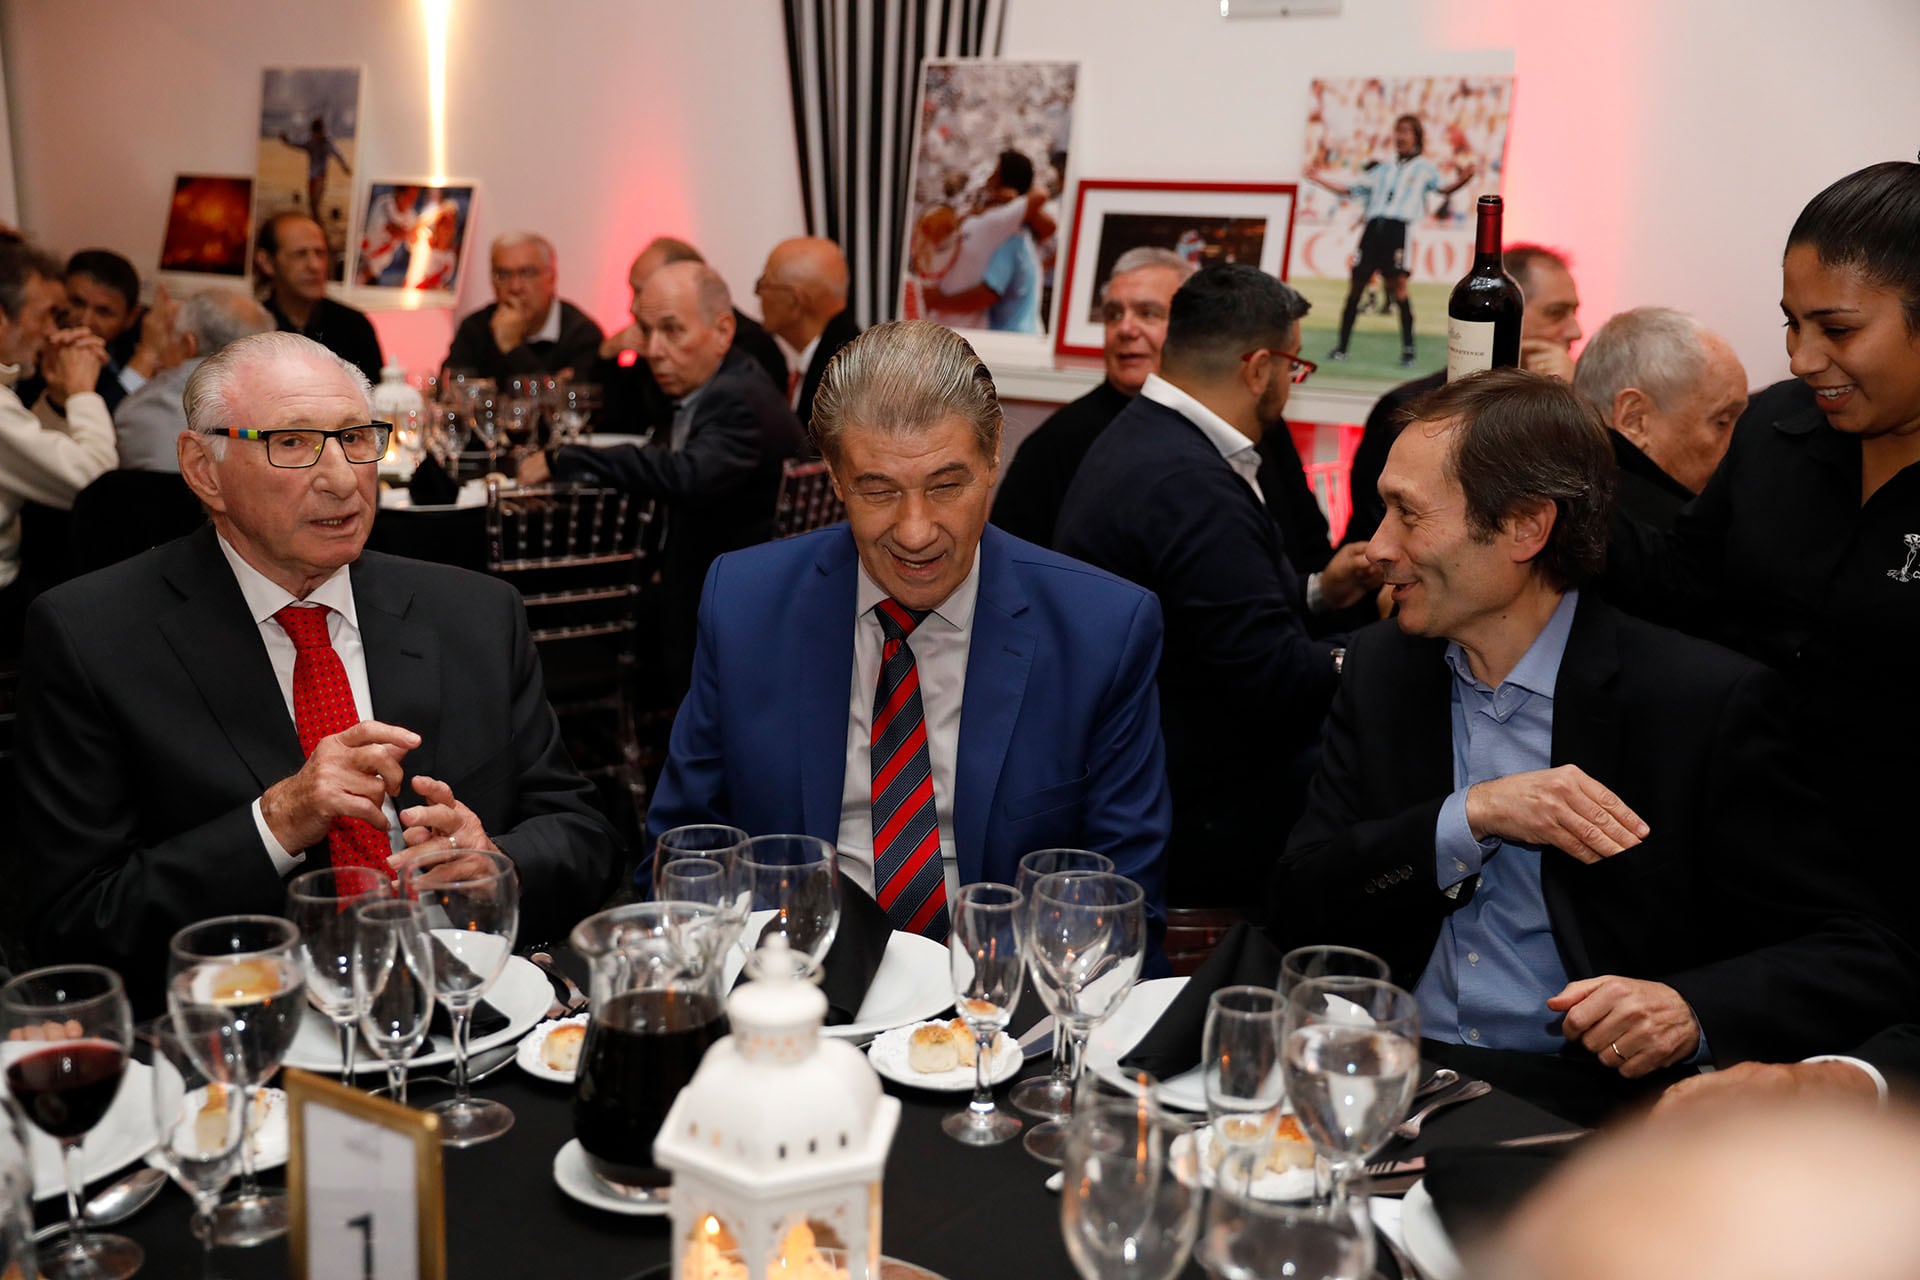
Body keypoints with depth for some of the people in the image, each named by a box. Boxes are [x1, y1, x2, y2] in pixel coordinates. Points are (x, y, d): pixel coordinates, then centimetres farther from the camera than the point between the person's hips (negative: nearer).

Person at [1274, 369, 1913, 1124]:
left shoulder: (1706, 701, -6)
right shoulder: (1381, 667, 8)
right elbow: (1298, 903, 1)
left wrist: (1695, 1011, -23)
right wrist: (1470, 818, -13)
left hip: (1585, 1104, -2)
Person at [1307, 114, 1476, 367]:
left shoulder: (1423, 167, 13)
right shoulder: (1385, 170, 24)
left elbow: (1443, 189, 1)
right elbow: (1349, 189, 25)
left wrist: (1461, 182, -20)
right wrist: (1319, 180, 19)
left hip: (1397, 229, -4)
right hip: (1373, 229, 4)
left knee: (1398, 286, -14)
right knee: (1355, 286, 3)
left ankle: (1408, 348, -7)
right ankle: (1342, 347, 10)